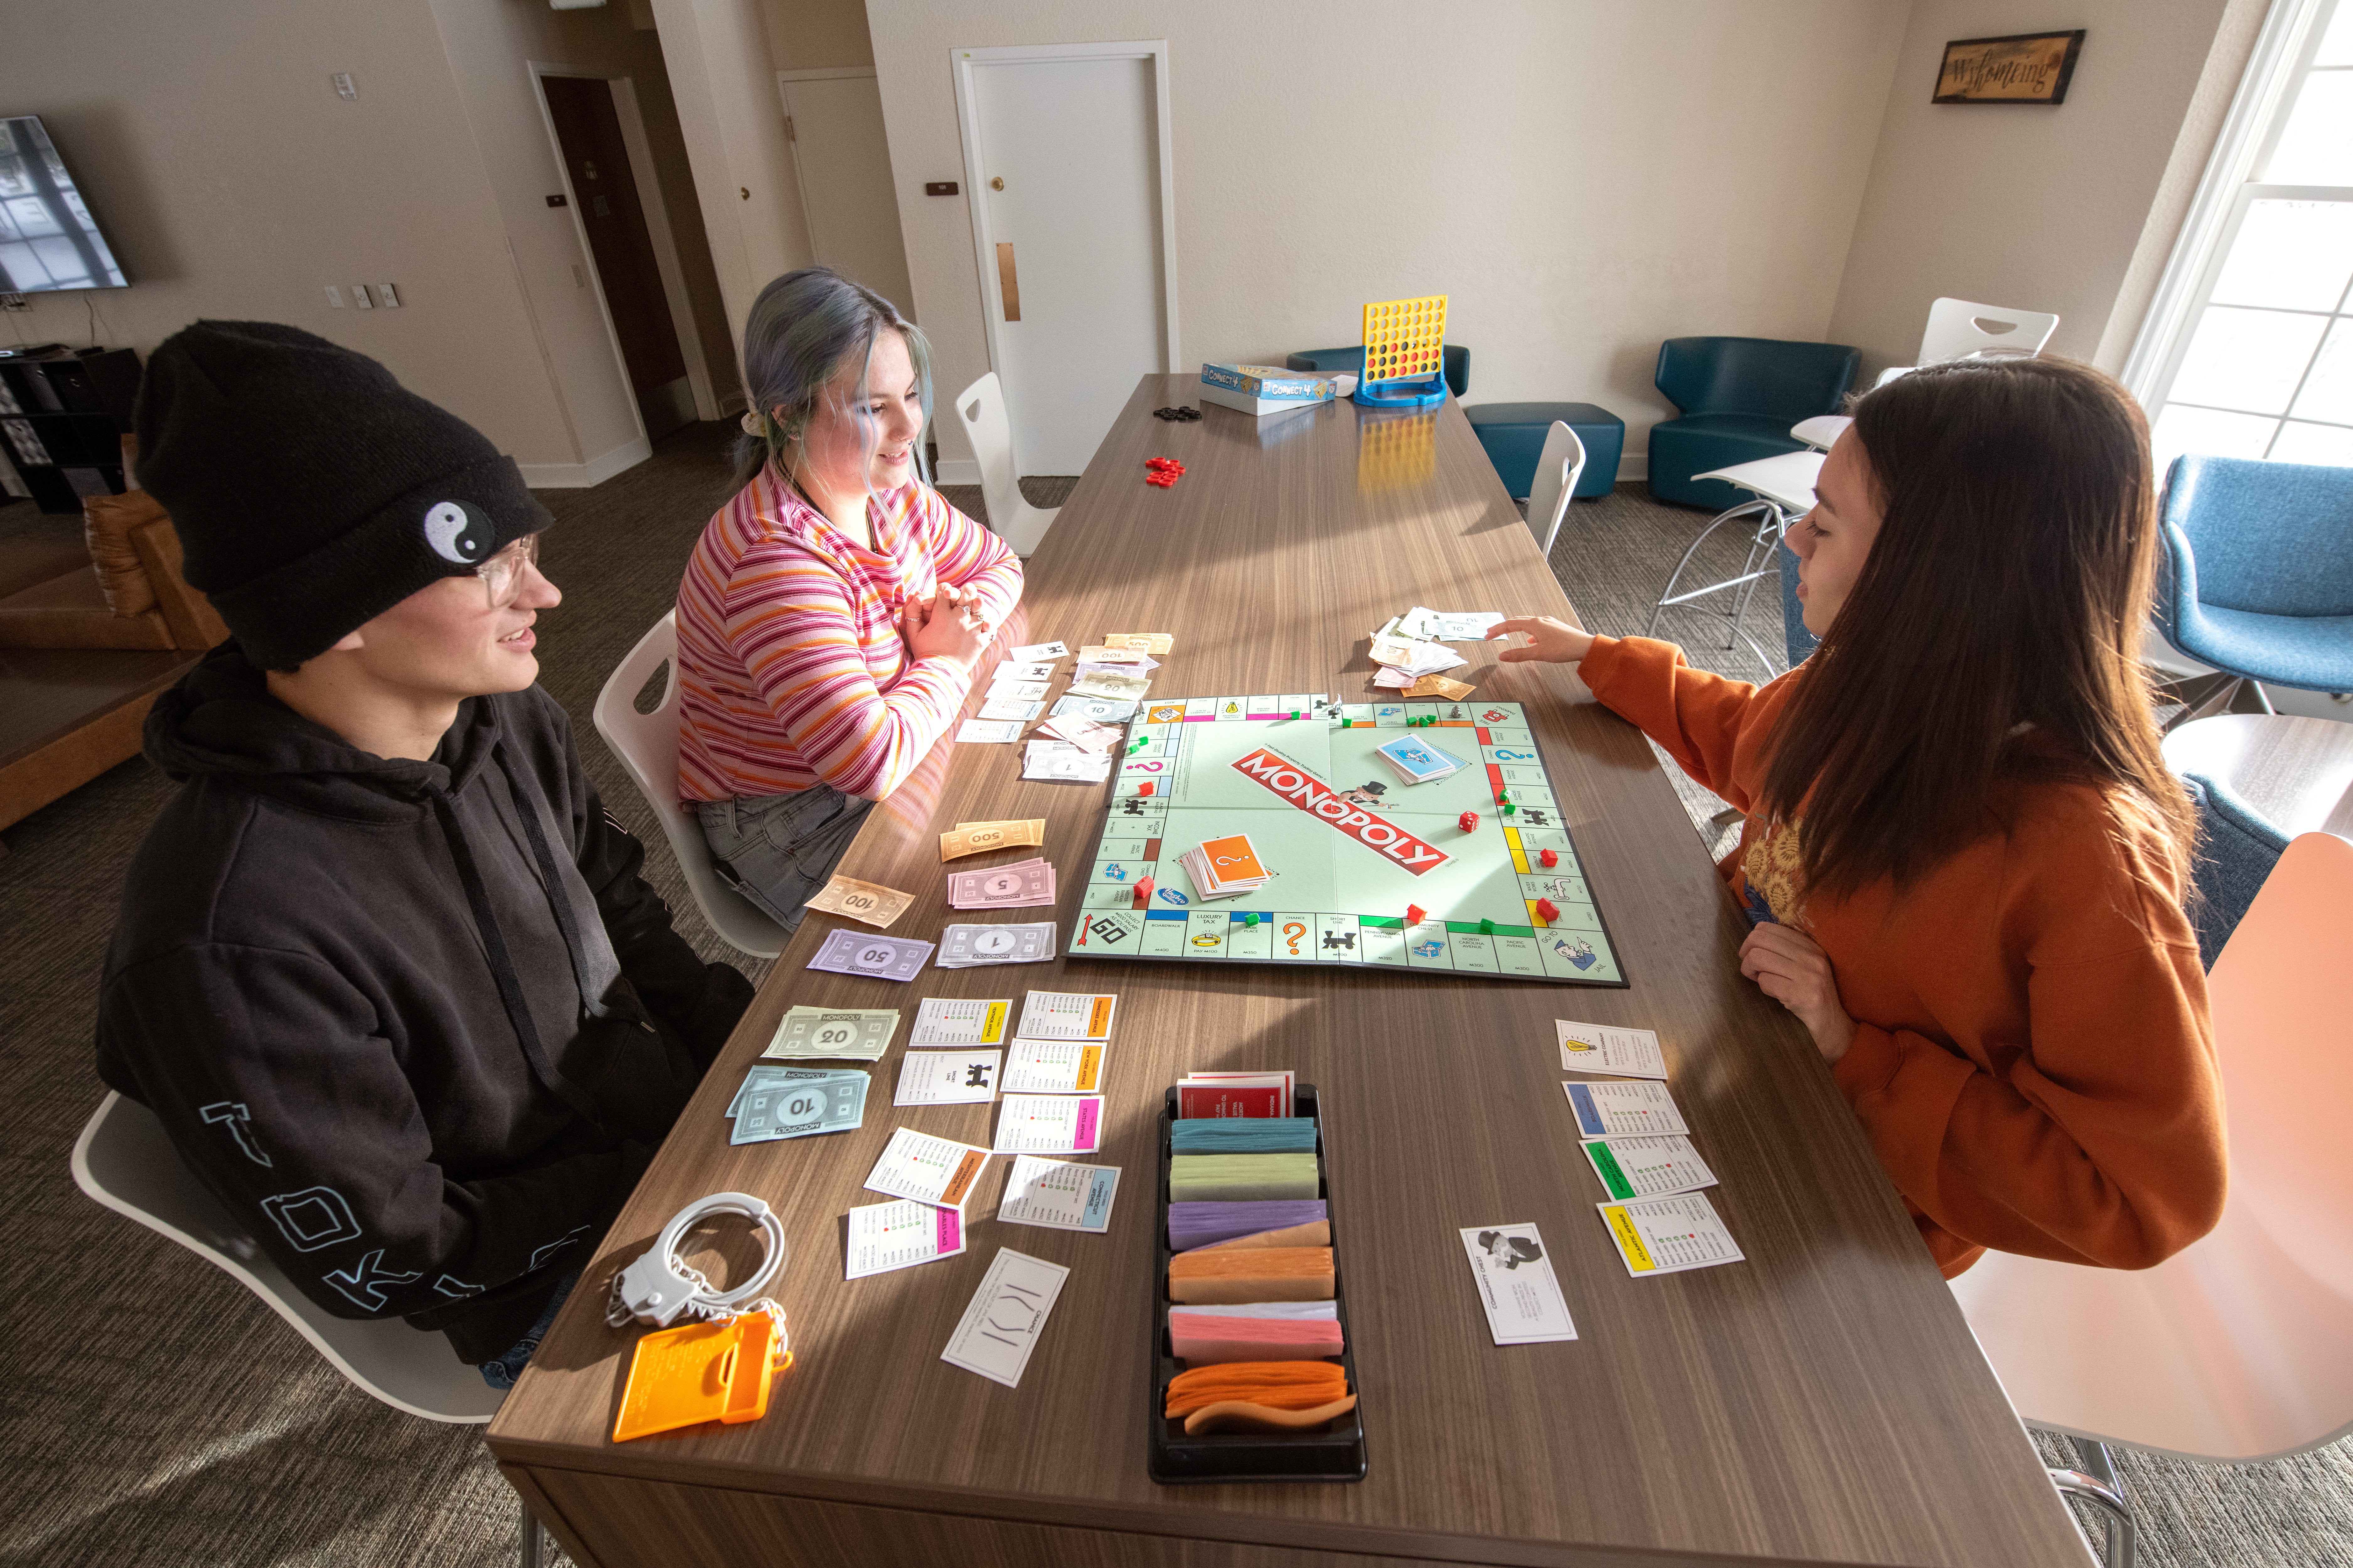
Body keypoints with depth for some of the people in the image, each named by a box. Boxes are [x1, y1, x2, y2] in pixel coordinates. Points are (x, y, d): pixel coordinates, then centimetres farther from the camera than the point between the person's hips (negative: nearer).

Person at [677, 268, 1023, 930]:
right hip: (792, 829, -7)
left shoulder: (892, 495, -4)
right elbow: (872, 761, -37)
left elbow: (1000, 565, 14)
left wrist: (966, 614, -10)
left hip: (906, 763, 8)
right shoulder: (773, 559, -30)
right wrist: (949, 662, -18)